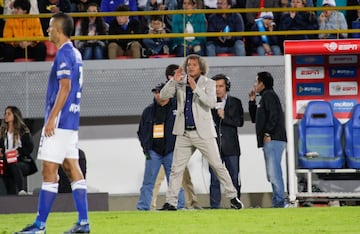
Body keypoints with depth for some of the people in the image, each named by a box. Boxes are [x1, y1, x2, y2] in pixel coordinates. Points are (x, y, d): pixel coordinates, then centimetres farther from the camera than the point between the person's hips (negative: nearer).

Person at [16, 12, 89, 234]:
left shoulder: (64, 54, -13)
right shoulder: (75, 53, 15)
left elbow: (64, 88, -20)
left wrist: (51, 118, -21)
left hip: (60, 121, -10)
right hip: (72, 122, 10)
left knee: (49, 171, -7)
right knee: (73, 169, 8)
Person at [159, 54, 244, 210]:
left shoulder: (208, 83, 1)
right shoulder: (180, 83, 10)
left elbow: (211, 102, -14)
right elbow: (163, 95, 1)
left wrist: (196, 89, -23)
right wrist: (173, 81, -12)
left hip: (203, 132, -3)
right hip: (184, 133, 3)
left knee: (218, 165, -1)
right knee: (176, 169, 1)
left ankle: (233, 197, 8)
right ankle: (171, 202, 4)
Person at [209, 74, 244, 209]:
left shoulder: (235, 103, 8)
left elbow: (240, 121, -1)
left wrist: (224, 117, -10)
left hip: (231, 147, 0)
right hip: (214, 146, 0)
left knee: (234, 177, 2)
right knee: (214, 179, -1)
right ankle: (214, 206, 1)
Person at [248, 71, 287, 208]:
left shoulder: (268, 95, -4)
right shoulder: (265, 97, 26)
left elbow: (274, 115, -18)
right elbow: (255, 119, 31)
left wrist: (267, 133, -20)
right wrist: (252, 101, 23)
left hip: (272, 140, -11)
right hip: (270, 141, 11)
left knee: (274, 172, -15)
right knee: (272, 174, 9)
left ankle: (279, 202, -19)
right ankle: (278, 202, 9)